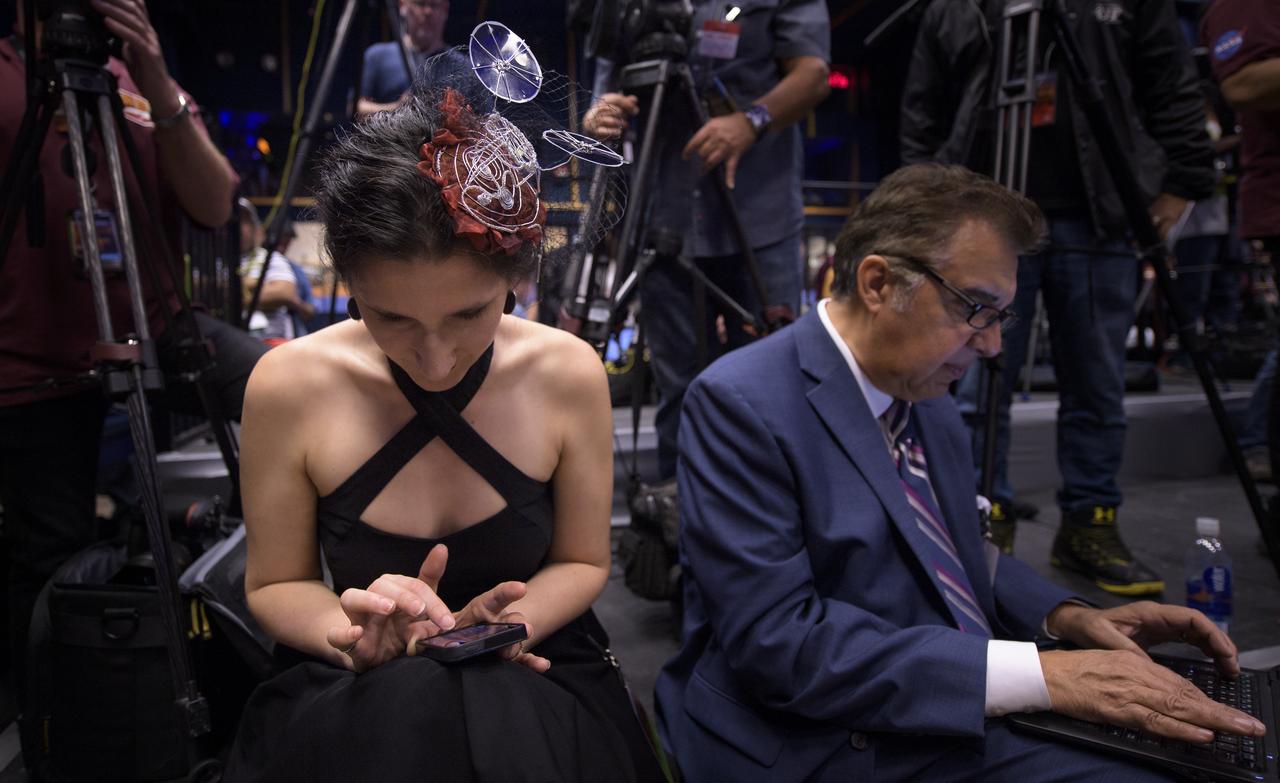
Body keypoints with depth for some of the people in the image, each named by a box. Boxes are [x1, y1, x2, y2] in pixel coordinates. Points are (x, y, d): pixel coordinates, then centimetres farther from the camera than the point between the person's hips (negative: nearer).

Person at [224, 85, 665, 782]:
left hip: (535, 687, 2)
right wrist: (354, 637, -21)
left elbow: (581, 562, 0)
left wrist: (486, 631, -18)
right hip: (349, 699, -1)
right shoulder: (287, 387, -15)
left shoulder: (569, 374, -14)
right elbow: (275, 585, 0)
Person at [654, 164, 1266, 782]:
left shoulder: (925, 393, 7)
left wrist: (1063, 616, 2)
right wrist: (1038, 675, -24)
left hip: (973, 722, 8)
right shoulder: (741, 404, -17)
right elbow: (777, 639, -24)